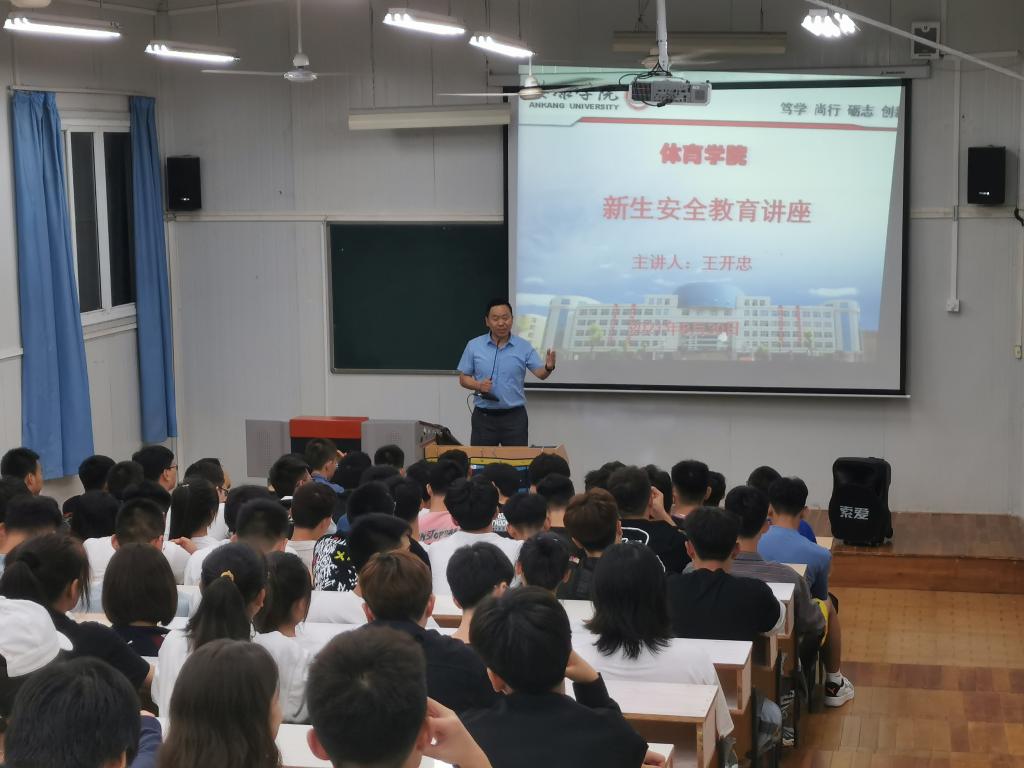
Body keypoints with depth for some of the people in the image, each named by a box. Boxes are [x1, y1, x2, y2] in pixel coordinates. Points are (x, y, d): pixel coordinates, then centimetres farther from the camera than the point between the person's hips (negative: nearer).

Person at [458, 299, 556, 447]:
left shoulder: (524, 347, -1)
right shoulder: (474, 346, 1)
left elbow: (540, 373, -8)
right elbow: (463, 378, 5)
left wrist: (549, 367, -31)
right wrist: (478, 385, -15)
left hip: (515, 417, 0)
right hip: (483, 417, 1)